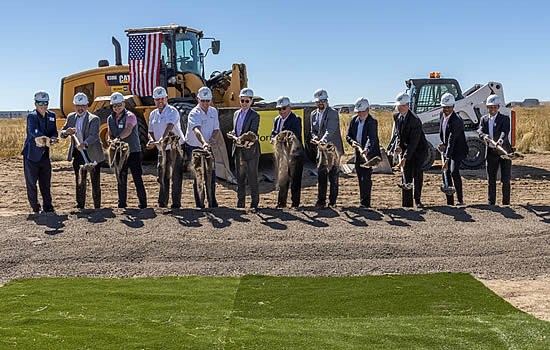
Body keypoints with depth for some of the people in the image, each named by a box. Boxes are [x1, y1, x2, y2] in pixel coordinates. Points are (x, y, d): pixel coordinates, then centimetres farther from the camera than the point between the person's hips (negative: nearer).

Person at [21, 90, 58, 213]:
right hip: (32, 155, -5)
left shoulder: (51, 115, 6)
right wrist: (46, 139, -47)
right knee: (31, 183, 3)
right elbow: (33, 131, -31)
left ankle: (48, 207, 20)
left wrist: (53, 138, -21)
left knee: (46, 183, 11)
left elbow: (54, 131, 3)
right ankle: (35, 208, 14)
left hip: (44, 155, 5)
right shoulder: (32, 116, -14)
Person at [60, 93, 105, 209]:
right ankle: (80, 205, 8)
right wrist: (67, 132, -16)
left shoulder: (94, 119, -12)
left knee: (95, 181, 4)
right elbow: (62, 133, 9)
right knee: (80, 181, 2)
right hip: (78, 153, 4)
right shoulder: (71, 117, 6)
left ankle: (97, 206, 15)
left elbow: (93, 135, -27)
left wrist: (84, 144, -46)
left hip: (92, 154, -4)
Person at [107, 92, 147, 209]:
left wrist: (118, 138, -44)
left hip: (133, 152, -5)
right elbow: (110, 135, 14)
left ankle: (143, 203, 1)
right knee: (121, 180, 8)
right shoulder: (110, 119, 11)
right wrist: (112, 140, -9)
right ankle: (121, 204, 17)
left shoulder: (130, 116, -8)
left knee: (137, 178, -6)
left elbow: (128, 130, -27)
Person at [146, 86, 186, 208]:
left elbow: (169, 126, -26)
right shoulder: (153, 114, 12)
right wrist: (152, 140, -9)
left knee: (176, 177, -6)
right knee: (162, 176, 9)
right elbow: (150, 131, 14)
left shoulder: (172, 111, -9)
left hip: (176, 147, -6)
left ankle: (176, 203, -3)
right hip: (162, 149, 6)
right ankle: (162, 203, 17)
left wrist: (162, 139, -41)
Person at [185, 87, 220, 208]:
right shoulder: (194, 114, -19)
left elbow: (216, 129, 5)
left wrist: (212, 139, -18)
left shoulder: (213, 111, 3)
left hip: (208, 148, 6)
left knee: (211, 174, 6)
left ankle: (213, 204, 19)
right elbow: (197, 130, -38)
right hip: (194, 148, -6)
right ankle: (199, 205, 2)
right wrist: (203, 143, -56)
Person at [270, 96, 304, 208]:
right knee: (282, 180, 12)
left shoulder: (296, 119, -9)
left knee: (295, 181, -1)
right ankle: (281, 203, 22)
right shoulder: (277, 120, 13)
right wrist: (274, 139, -11)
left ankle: (295, 204, 6)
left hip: (294, 154, -7)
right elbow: (273, 134, 12)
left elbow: (294, 137, -19)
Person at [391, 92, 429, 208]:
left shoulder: (414, 120, -25)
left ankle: (418, 200, -9)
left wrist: (405, 157, -31)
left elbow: (414, 142, -27)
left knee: (417, 172, -19)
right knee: (406, 175, 5)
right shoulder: (396, 116, -2)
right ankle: (406, 203, 10)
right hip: (406, 149, 6)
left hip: (419, 149, -6)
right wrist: (398, 145, -12)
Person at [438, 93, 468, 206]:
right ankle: (449, 202, 14)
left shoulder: (457, 120, -26)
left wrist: (447, 160, -35)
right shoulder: (442, 115, -1)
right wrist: (443, 143, -1)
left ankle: (460, 200, -18)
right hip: (447, 150, 8)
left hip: (458, 150, -8)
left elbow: (451, 141, -32)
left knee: (454, 172, -26)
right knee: (447, 175, 7)